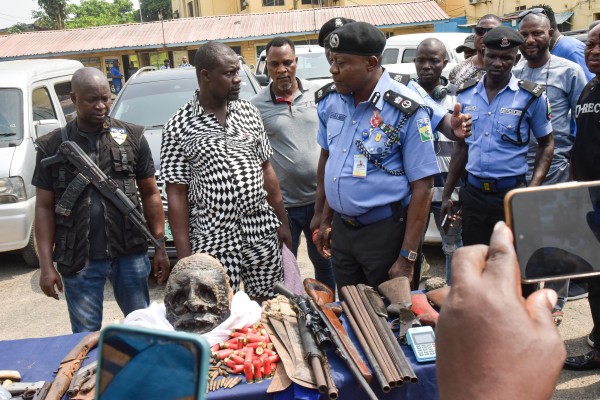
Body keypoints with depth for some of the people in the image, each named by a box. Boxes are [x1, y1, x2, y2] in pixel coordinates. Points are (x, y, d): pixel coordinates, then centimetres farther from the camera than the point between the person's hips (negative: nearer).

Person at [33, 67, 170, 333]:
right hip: (78, 261, 0)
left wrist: (160, 248, 3)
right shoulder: (53, 147, 1)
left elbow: (150, 194, 6)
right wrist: (46, 265, -2)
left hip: (130, 254, 1)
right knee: (86, 336, 10)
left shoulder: (132, 138, 2)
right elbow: (44, 208, 3)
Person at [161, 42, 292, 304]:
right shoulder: (179, 126, -5)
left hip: (262, 231, 4)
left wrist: (282, 222, 10)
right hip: (214, 239, -3)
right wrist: (184, 255, -8)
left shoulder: (249, 112, 7)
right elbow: (176, 194, -5)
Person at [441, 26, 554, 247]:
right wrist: (447, 194, 10)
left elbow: (546, 144, 2)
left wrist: (533, 189, -12)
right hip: (472, 193, 3)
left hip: (512, 194, -3)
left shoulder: (532, 96, -4)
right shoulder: (466, 94, 5)